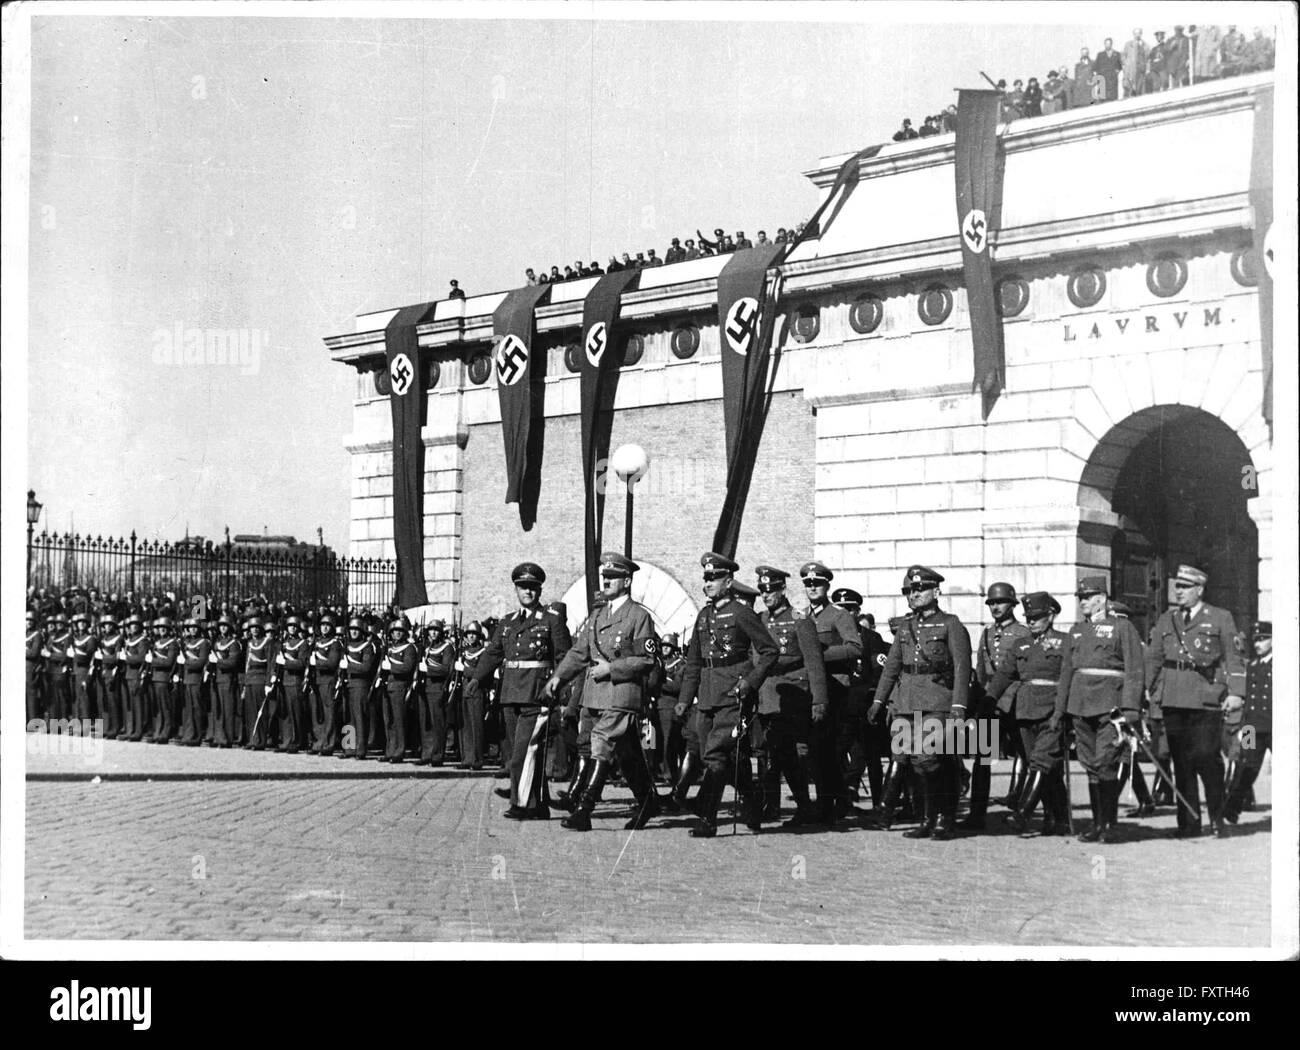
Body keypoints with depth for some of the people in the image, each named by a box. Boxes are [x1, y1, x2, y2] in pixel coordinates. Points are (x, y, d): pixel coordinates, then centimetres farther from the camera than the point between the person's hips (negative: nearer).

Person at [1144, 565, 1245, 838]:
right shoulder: (1166, 620, 16)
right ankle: (1188, 823, 9)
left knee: (1207, 758, -8)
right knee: (1181, 761, 4)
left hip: (1206, 699, -4)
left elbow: (1233, 657, 1)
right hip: (1173, 701, 4)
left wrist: (1235, 692, -10)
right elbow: (1153, 658, 15)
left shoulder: (1220, 618, 6)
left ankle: (1218, 819, 7)